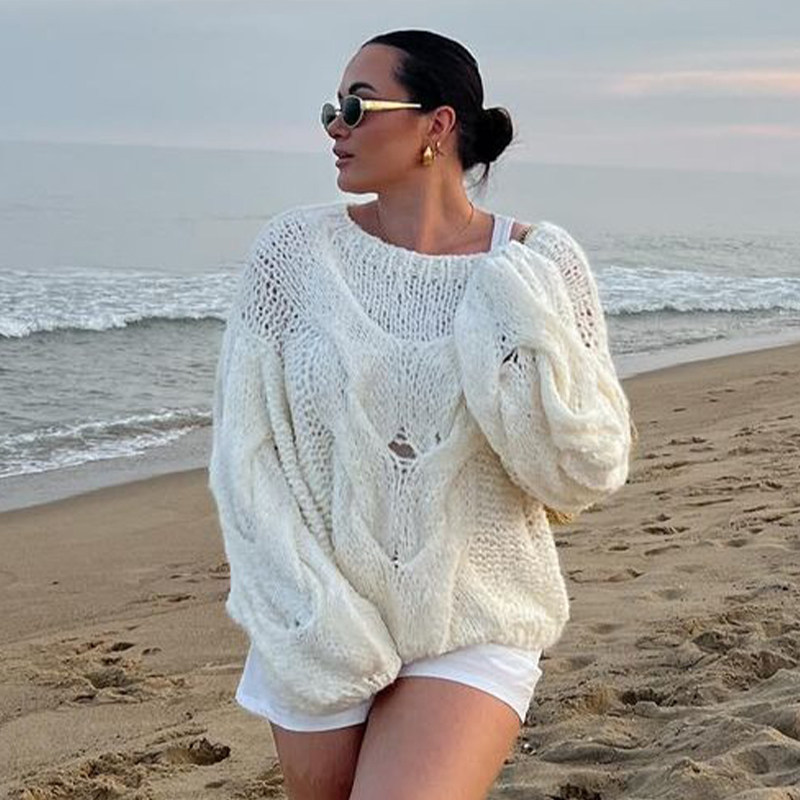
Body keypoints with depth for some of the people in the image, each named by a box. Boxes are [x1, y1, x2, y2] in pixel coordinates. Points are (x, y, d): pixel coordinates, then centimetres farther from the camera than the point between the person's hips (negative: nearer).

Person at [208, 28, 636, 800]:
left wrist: (520, 320, -20)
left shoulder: (538, 263, -7)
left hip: (475, 630, -2)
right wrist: (319, 628, -13)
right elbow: (245, 453, -5)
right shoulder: (295, 248, -5)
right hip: (317, 628, 2)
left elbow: (587, 473, -6)